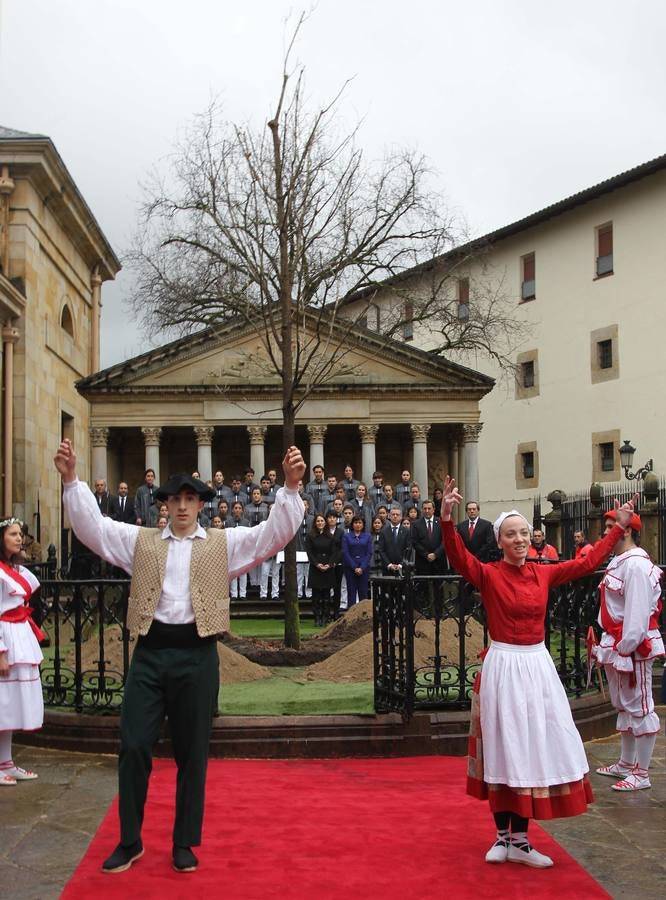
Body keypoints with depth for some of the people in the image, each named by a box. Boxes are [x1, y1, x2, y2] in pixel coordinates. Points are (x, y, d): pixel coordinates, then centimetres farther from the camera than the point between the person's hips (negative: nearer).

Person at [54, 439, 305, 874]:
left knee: (193, 753, 7)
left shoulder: (225, 543, 7)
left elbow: (277, 532, -3)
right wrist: (71, 479, -10)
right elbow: (92, 525, 3)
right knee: (133, 747, 2)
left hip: (197, 655, -1)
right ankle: (130, 841, 18)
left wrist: (291, 486, -18)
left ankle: (185, 843, 21)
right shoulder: (140, 540, 11)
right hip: (150, 652, 1)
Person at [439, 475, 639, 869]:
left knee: (534, 749, 6)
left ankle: (520, 840, 15)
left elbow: (587, 562, 13)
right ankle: (503, 837, 14)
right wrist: (447, 517, -42)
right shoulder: (488, 574, -8)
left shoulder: (543, 573, 5)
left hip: (538, 665, 4)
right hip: (503, 667, -4)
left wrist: (620, 527, 14)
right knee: (503, 751, 2)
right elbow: (458, 557, -26)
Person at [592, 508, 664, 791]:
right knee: (623, 705, 19)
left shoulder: (637, 565, -19)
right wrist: (607, 646, 15)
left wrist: (625, 648, -22)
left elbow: (638, 612, -24)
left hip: (633, 646, -11)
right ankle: (626, 764, 31)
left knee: (639, 708, -2)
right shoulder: (618, 562, 13)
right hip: (616, 645, 11)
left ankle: (641, 774, 6)